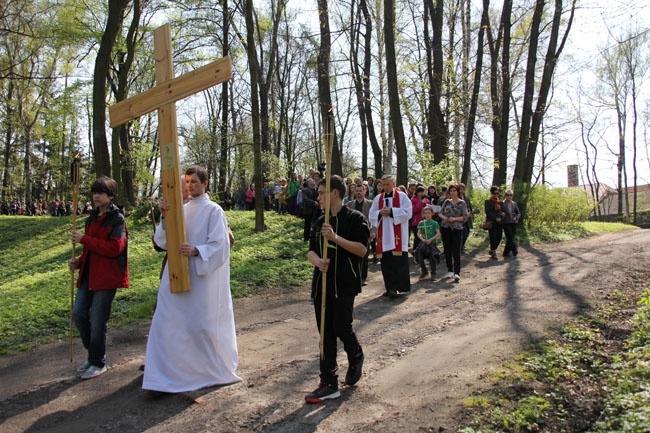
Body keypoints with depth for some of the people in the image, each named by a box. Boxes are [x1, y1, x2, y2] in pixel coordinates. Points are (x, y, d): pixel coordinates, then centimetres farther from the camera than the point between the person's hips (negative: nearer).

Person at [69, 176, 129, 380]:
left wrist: (84, 239, -19)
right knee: (78, 313, 4)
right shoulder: (91, 218, 15)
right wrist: (79, 262, 6)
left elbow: (114, 248, -20)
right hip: (89, 274, 7)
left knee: (97, 320, -2)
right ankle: (93, 354, 24)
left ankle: (98, 362, 15)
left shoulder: (117, 219, -9)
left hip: (107, 276, -7)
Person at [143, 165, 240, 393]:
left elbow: (219, 244, -11)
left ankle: (215, 369, 23)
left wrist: (196, 251, -27)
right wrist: (165, 217, -11)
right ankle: (169, 373, 13)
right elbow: (163, 241, 4)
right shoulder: (181, 209, 10)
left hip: (203, 277, -5)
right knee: (168, 323, 3)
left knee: (202, 323, 2)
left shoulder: (213, 211, -4)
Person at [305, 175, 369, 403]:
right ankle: (329, 384, 14)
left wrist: (335, 237, -22)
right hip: (322, 282, 6)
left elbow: (362, 249, -13)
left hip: (345, 284, -6)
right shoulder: (320, 222, 13)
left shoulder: (355, 218, -6)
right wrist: (317, 261, -12)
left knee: (342, 328, -6)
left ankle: (356, 358, 29)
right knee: (326, 334, 6)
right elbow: (311, 251, 11)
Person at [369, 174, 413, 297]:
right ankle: (390, 287, 12)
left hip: (398, 236, -4)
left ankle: (395, 287, -3)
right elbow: (372, 215, 10)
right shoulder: (377, 198, 14)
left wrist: (391, 211, -15)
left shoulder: (402, 196, 2)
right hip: (384, 236, 4)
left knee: (399, 262, -7)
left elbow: (408, 212, -8)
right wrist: (380, 213, -11)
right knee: (386, 262, 4)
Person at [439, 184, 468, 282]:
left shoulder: (462, 203, 1)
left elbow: (465, 217, -3)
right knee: (447, 251, 8)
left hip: (457, 229, -3)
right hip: (445, 228, 3)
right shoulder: (446, 201, 10)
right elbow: (440, 213, 9)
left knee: (456, 251, -10)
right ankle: (450, 271, 20)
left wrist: (454, 219, -16)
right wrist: (445, 218, -11)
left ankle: (457, 273, -12)